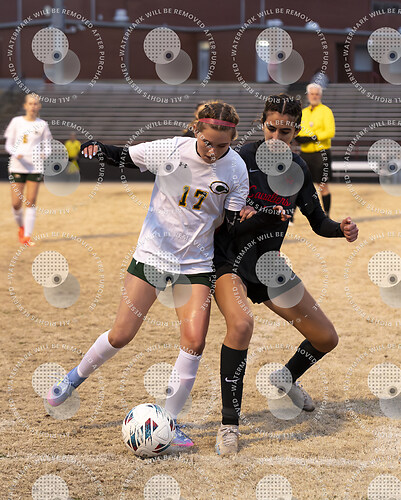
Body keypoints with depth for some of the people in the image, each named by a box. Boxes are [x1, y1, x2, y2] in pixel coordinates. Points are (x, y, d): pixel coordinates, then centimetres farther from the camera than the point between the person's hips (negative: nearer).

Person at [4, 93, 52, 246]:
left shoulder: (42, 125, 6)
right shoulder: (16, 121, 3)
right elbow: (8, 144, 5)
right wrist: (15, 153, -16)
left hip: (35, 168, 0)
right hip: (17, 166, 0)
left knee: (31, 202, -5)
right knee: (16, 203, -3)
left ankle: (27, 236, 0)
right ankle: (21, 226, 26)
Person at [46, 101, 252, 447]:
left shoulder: (236, 169, -11)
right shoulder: (170, 151, -16)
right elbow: (123, 157, -3)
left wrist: (247, 220, -26)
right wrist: (98, 148, -24)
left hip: (197, 263, 1)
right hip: (153, 254, -1)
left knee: (194, 343, -12)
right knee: (121, 335, 3)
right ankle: (78, 376, 33)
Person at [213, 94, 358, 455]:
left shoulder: (298, 168, 2)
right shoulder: (242, 158, -14)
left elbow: (317, 221, 9)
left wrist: (341, 229, -11)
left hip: (269, 264, 6)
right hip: (229, 261, -6)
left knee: (326, 339, 8)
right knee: (241, 324, -36)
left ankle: (287, 378, 42)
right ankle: (229, 424, -23)